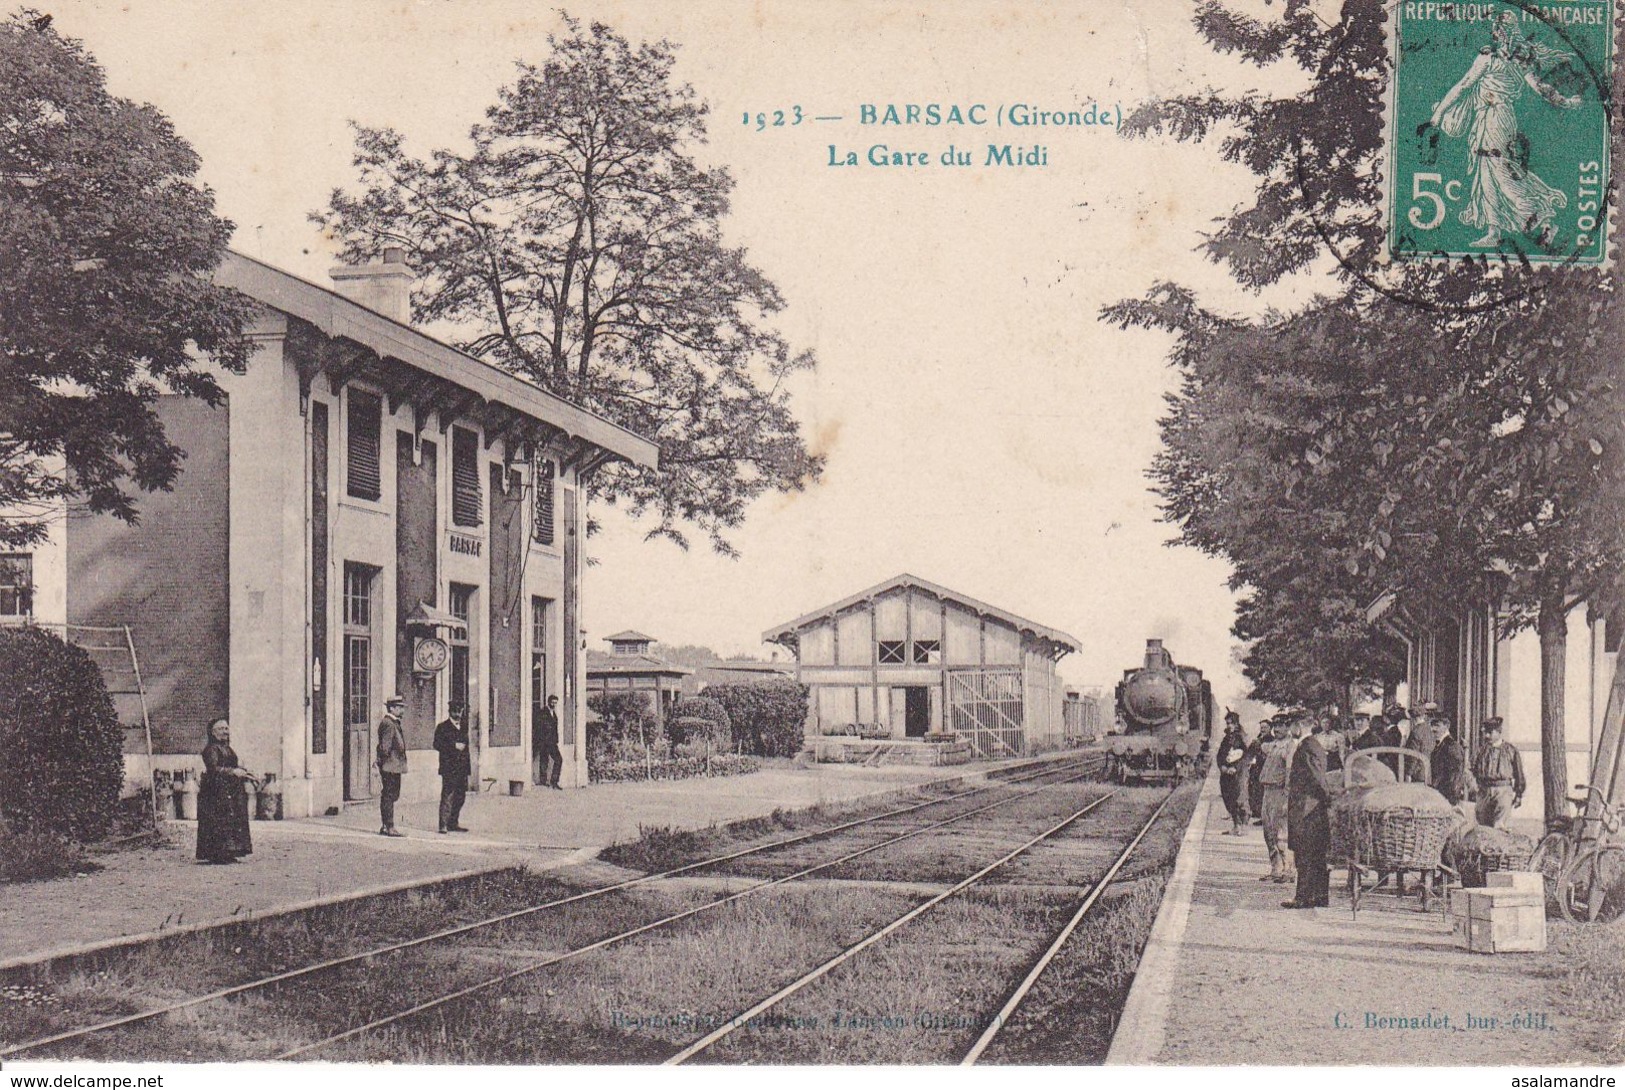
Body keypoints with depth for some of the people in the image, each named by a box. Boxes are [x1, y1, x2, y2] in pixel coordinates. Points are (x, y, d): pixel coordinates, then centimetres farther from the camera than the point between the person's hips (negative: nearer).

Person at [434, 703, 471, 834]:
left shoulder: (463, 727, 19)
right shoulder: (442, 727, 0)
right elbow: (437, 745, -10)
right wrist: (454, 746, -17)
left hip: (462, 768, 7)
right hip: (448, 768, -7)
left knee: (460, 796, 7)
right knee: (447, 796, -11)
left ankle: (453, 823, 15)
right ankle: (443, 824, -12)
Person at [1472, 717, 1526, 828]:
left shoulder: (1510, 749, 4)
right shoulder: (1483, 750, 13)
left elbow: (1518, 773, 6)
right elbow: (1475, 772, 22)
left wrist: (1519, 794, 5)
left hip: (1503, 790, -4)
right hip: (1484, 790, 4)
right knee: (1482, 824, 4)